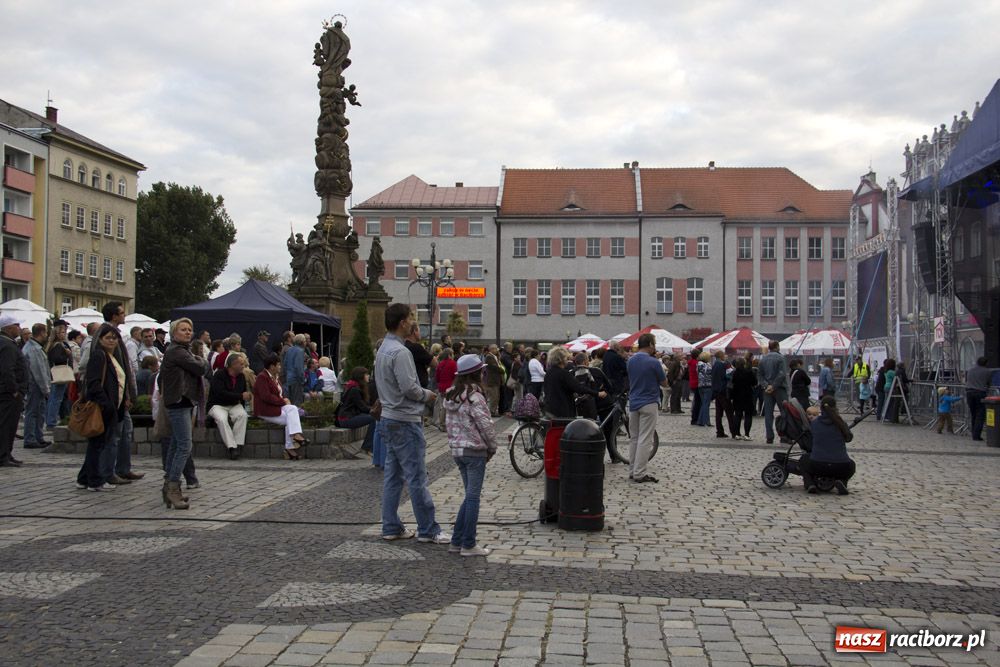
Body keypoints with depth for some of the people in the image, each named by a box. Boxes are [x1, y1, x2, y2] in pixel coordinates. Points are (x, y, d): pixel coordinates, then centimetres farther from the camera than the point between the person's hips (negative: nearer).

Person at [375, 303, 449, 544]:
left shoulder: (383, 349, 13)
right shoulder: (400, 352, -18)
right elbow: (409, 388, -23)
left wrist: (421, 394, 11)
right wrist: (427, 395, -5)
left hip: (389, 418, 10)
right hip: (405, 422, -10)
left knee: (392, 476, 13)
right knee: (416, 478, -4)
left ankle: (391, 527, 18)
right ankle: (428, 530, 2)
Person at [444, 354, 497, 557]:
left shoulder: (450, 396, 8)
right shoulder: (474, 397, -17)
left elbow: (449, 424, 12)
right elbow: (486, 426, -16)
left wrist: (454, 443, 16)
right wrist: (492, 447, -3)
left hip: (456, 450, 8)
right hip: (474, 451, -8)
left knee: (470, 495, 16)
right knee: (473, 496, 0)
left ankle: (456, 542, 17)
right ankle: (468, 545, 5)